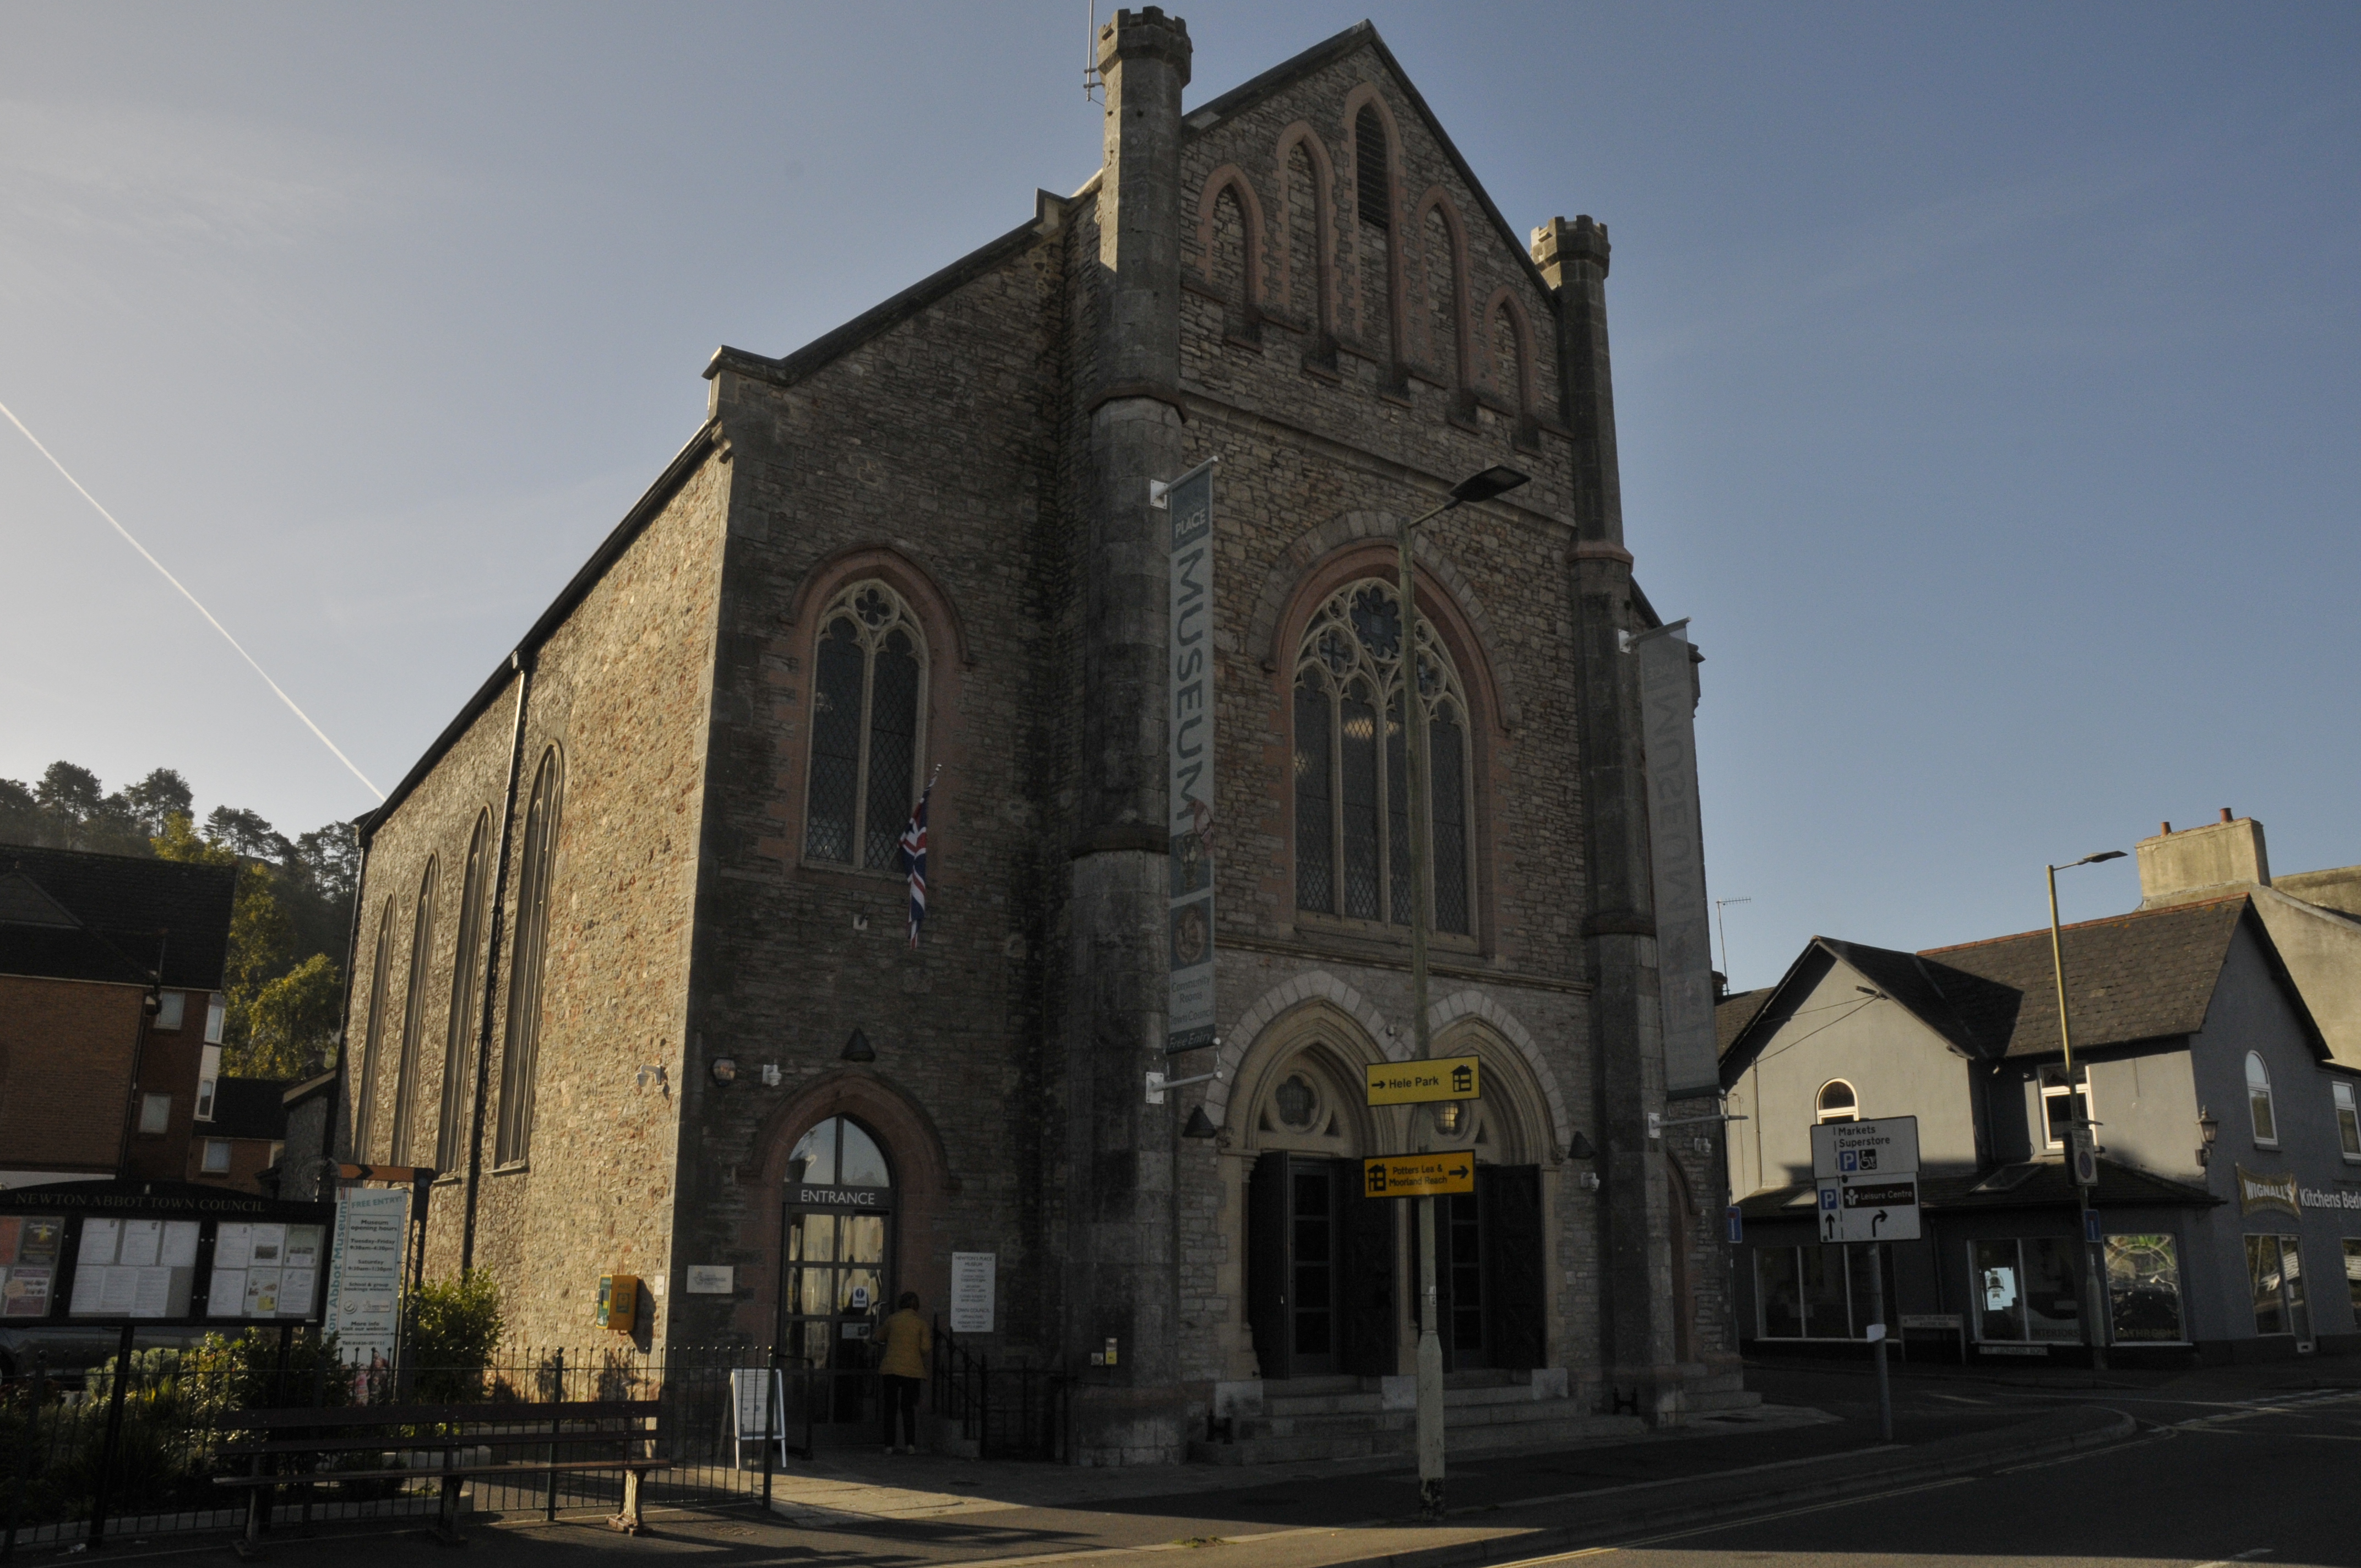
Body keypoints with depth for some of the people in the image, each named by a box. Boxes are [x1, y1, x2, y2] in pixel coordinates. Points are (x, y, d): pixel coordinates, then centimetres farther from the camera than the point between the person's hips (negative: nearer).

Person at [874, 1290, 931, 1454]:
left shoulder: (892, 1320, 5)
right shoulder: (921, 1323, -1)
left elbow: (880, 1338, 20)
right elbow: (926, 1349, -8)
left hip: (891, 1368, 1)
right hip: (912, 1370, -1)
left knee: (891, 1408, 8)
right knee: (908, 1407, 9)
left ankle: (889, 1445, 6)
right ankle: (910, 1444, -1)